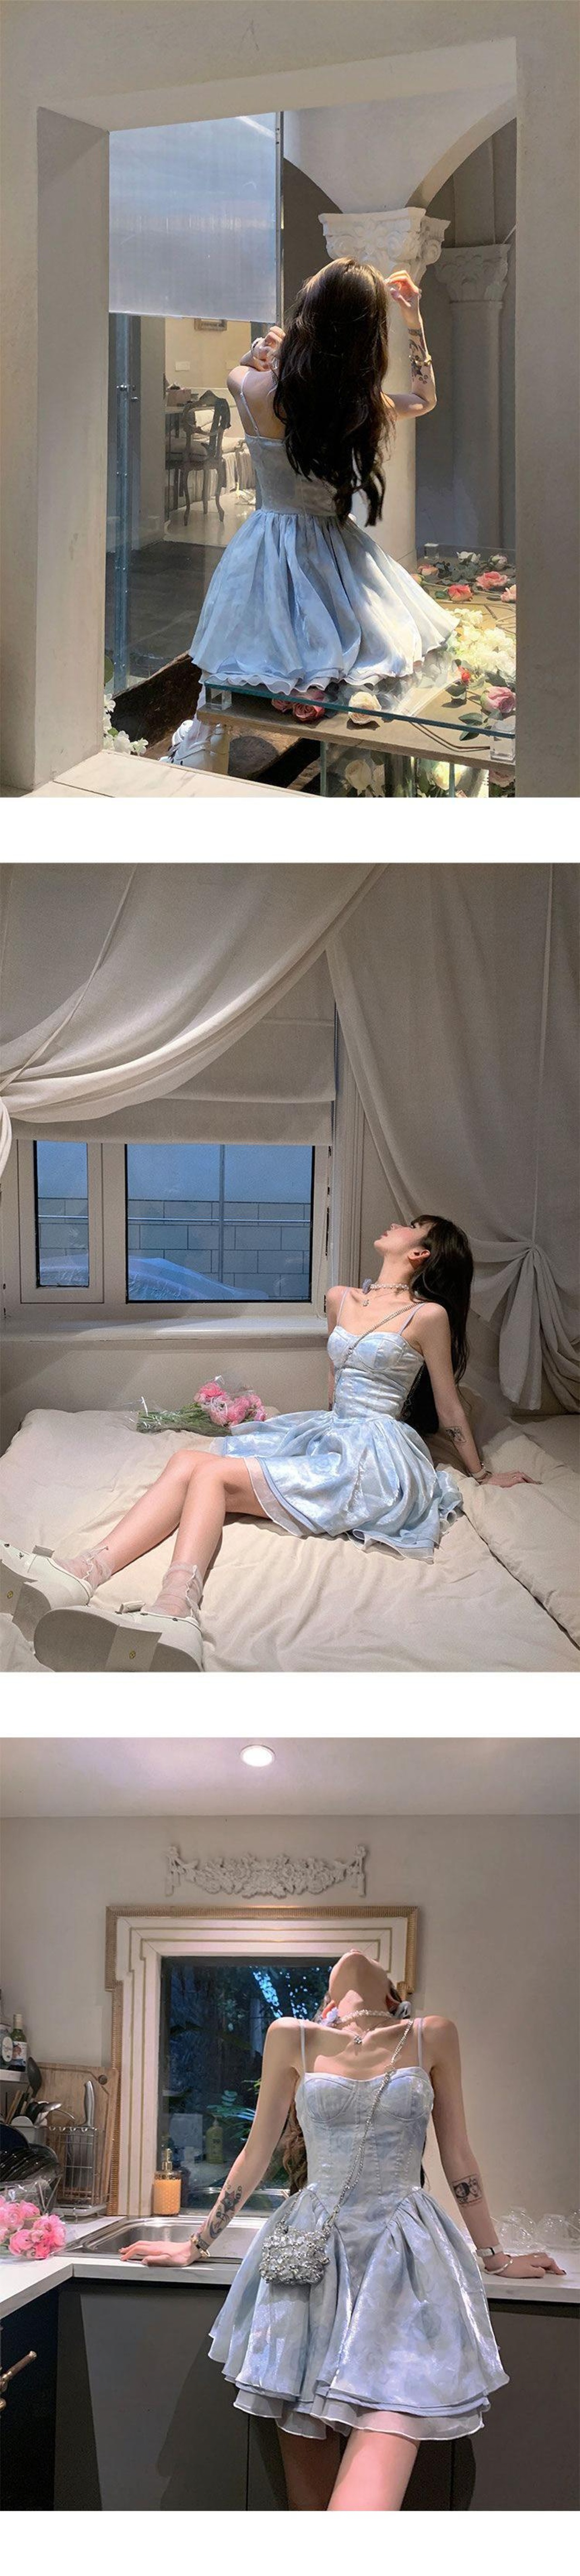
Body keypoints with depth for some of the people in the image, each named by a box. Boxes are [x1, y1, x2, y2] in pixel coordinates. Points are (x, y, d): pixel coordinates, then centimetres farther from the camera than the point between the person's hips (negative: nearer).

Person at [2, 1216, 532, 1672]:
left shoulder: (429, 1316, -5)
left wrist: (483, 1474, 12)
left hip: (371, 1456, -7)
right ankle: (82, 1572, -40)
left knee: (212, 1472, -26)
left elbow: (450, 1406, 5)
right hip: (328, 1436, 7)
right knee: (187, 1462, -17)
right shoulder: (342, 1301, 17)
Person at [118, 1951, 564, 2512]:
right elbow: (256, 2155, 17)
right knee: (307, 2494, 0)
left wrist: (495, 2257, 21)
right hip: (309, 2256, 1)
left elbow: (458, 2158, 17)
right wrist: (195, 2247, 21)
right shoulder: (293, 2040, 10)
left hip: (401, 2264, -1)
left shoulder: (431, 2039, 9)